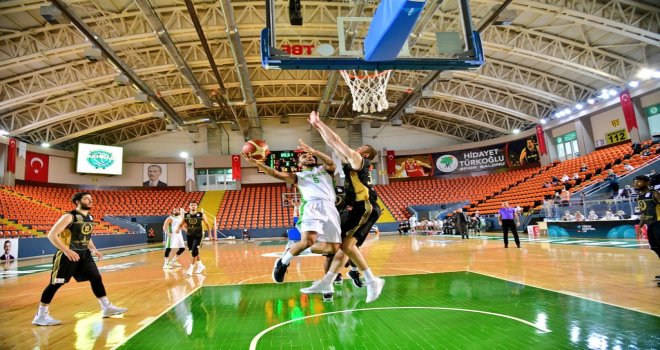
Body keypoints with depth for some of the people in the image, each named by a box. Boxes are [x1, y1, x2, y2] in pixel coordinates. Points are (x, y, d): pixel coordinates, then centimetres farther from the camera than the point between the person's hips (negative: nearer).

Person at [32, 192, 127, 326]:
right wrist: (66, 250, -28)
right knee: (55, 284, -2)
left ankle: (107, 308, 16)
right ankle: (41, 316, 14)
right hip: (67, 255, -8)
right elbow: (51, 235, -21)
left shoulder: (90, 218, 9)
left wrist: (94, 250, 11)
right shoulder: (69, 216, -16)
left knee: (96, 278, 8)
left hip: (84, 254, 8)